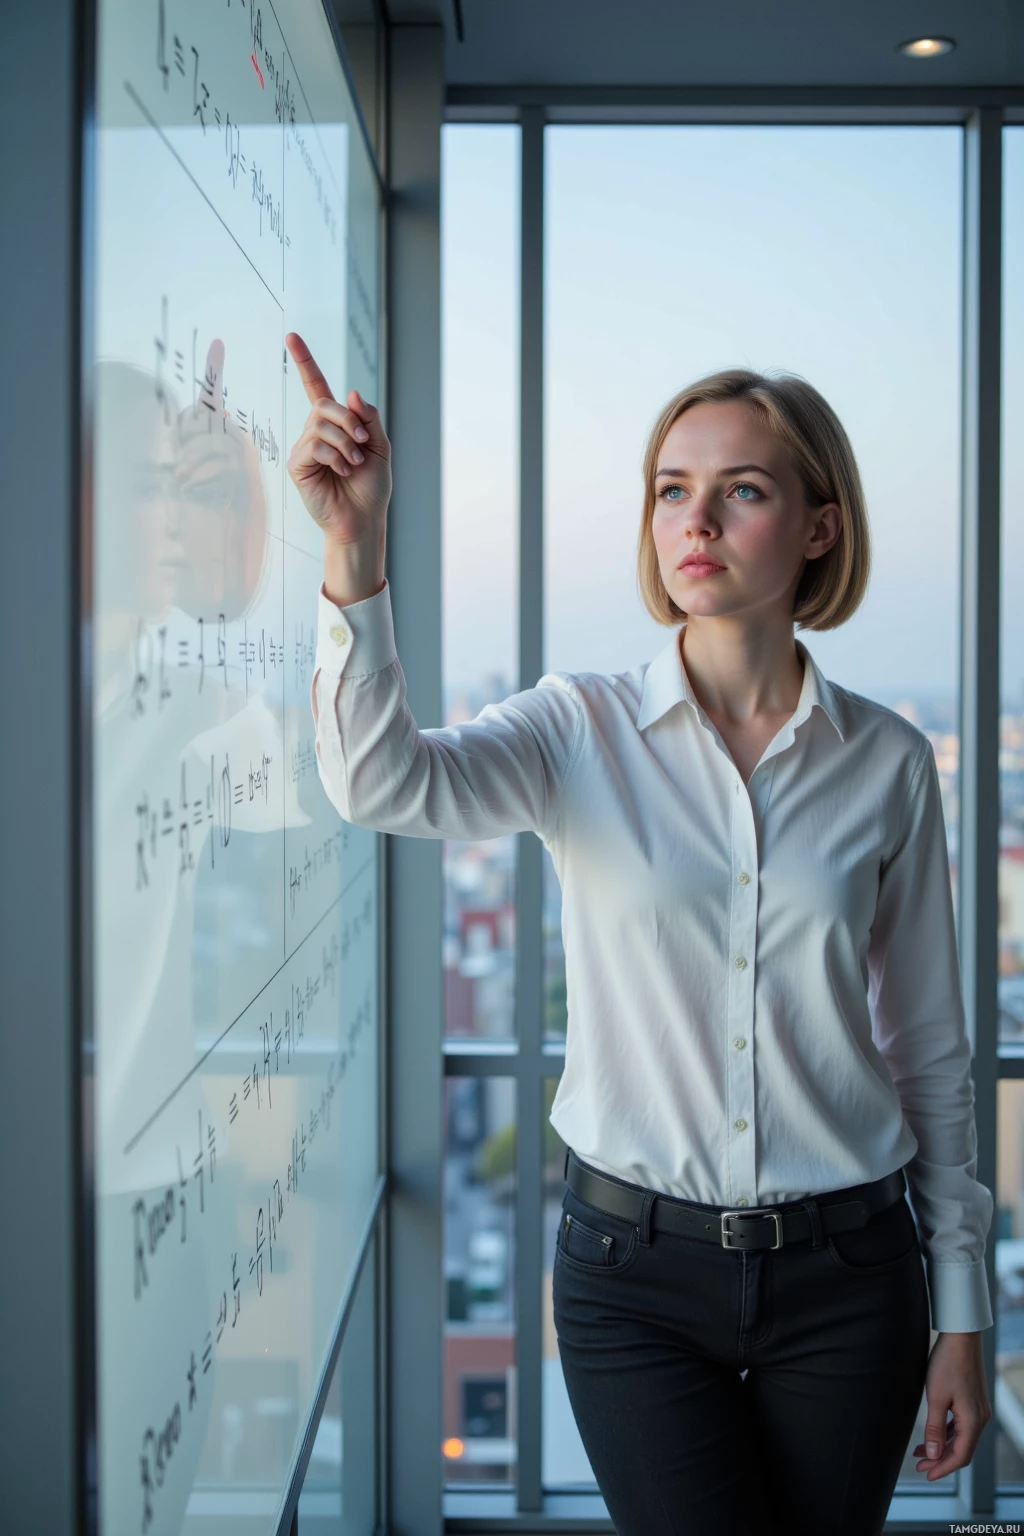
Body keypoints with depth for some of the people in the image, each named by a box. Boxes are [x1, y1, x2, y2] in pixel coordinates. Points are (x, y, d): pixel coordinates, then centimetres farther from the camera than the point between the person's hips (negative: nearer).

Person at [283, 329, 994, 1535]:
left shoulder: (886, 761, -2)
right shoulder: (583, 732, -6)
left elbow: (932, 1050, 4)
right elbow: (382, 781, -27)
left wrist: (962, 1311, 7)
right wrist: (355, 548, -40)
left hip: (845, 1267, 2)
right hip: (633, 1266, -1)